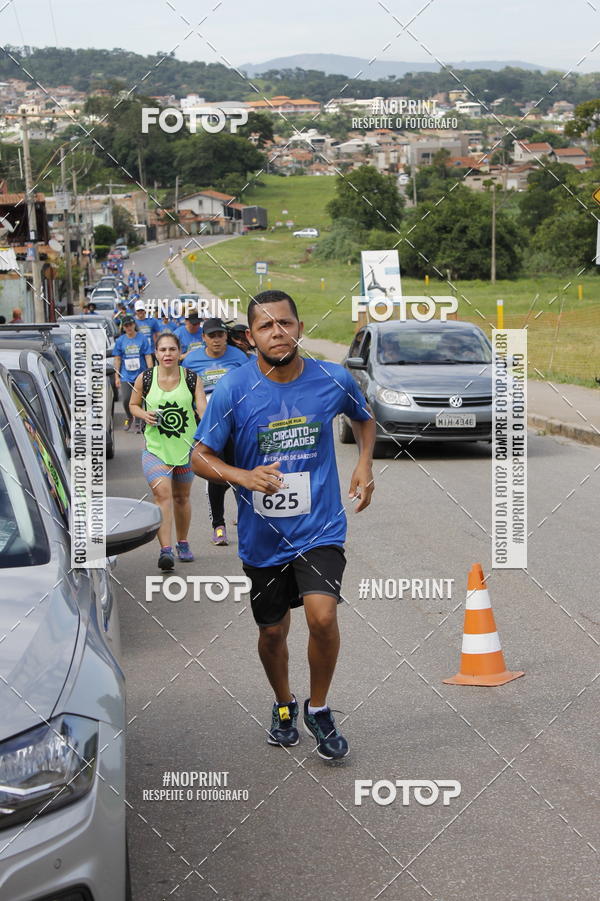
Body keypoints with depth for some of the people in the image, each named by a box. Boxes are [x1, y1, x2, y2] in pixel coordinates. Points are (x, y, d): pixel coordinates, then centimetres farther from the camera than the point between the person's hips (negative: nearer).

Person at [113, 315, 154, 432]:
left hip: (140, 374, -1)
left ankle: (138, 422, 21)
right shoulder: (120, 340, 3)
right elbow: (117, 359, 7)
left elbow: (148, 357, -1)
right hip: (126, 375, 1)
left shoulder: (143, 339, -2)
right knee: (126, 399, -9)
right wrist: (117, 376, 4)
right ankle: (128, 417, 19)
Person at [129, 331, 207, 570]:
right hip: (155, 448, -2)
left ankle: (183, 544, 36)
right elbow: (133, 404, 13)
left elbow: (203, 409, -12)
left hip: (185, 446, 2)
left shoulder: (192, 379, -2)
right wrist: (144, 415, -9)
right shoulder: (144, 379, -2)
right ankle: (166, 549, -23)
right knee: (162, 494, -18)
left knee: (181, 497, 15)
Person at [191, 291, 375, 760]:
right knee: (273, 631, 14)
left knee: (322, 616, -20)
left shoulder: (334, 379, -6)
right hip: (262, 534, 1)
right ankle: (284, 705, 43)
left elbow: (364, 418, 17)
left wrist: (365, 463, -1)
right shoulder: (232, 390, -12)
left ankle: (319, 708, 6)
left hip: (321, 527, -1)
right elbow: (200, 457, -6)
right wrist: (244, 477, -24)